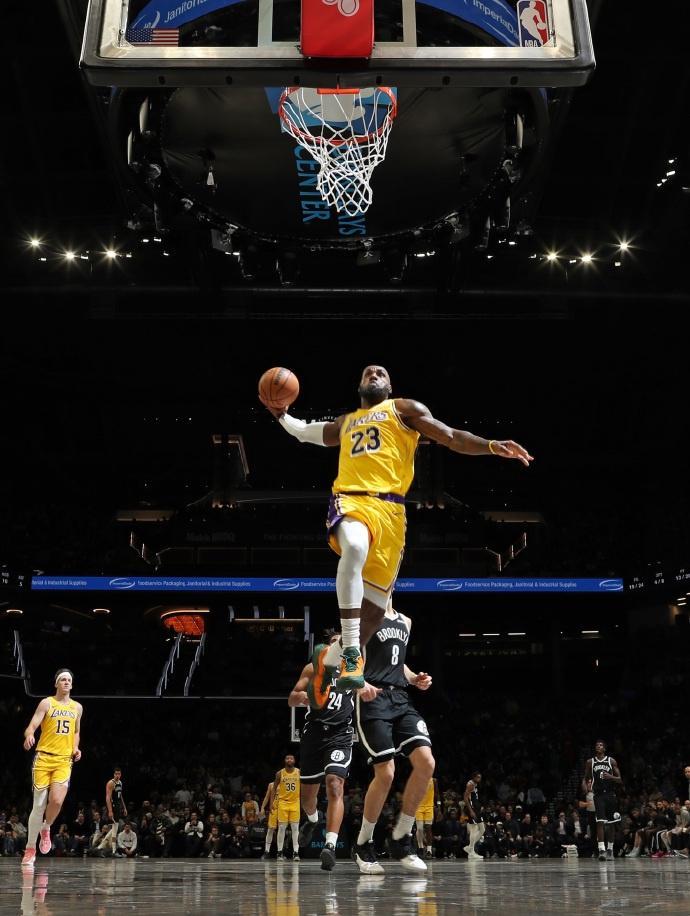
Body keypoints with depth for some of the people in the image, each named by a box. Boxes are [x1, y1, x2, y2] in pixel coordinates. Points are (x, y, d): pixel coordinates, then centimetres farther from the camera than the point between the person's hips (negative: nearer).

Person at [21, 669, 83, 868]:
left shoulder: (77, 707, 12)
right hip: (43, 758, -2)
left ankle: (46, 829, 14)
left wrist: (76, 749, 6)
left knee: (56, 801, -17)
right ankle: (30, 850, 13)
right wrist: (29, 735, -33)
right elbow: (31, 726, -10)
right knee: (39, 805, -1)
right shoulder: (47, 703, 0)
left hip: (64, 760, 2)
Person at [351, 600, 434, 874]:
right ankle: (363, 845, 7)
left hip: (400, 699, 6)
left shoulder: (405, 621, 20)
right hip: (373, 699, -6)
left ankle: (401, 839, 4)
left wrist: (414, 679, 9)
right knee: (386, 773, -14)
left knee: (426, 763, -11)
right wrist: (359, 684, -24)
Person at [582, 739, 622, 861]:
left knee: (611, 823, 10)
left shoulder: (611, 761, 3)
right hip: (598, 795, -1)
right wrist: (584, 785, -10)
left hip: (610, 794, 1)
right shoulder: (590, 762, 5)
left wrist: (610, 777, -17)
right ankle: (601, 850, -17)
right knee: (600, 822, -13)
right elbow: (586, 778, 12)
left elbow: (620, 780, 3)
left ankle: (610, 848, 25)